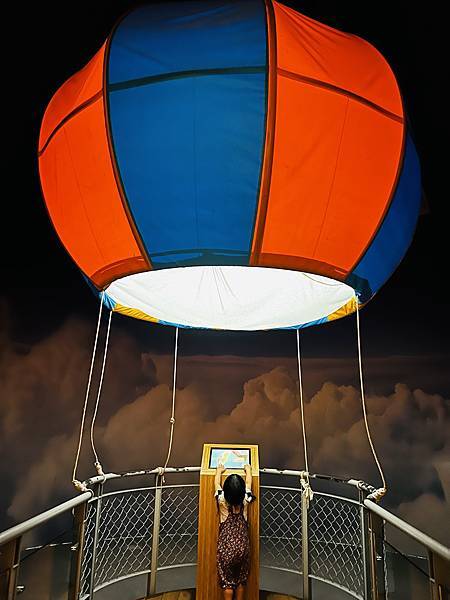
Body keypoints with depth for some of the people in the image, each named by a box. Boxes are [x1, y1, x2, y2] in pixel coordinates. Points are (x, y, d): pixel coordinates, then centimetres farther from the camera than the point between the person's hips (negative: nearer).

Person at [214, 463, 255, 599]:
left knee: (227, 581, 12)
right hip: (242, 546, 2)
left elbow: (216, 483, 5)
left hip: (226, 547, -1)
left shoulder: (222, 500, -15)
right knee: (241, 580, 18)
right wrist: (248, 470, 25)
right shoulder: (245, 500, -12)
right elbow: (248, 483, 8)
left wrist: (219, 471, 24)